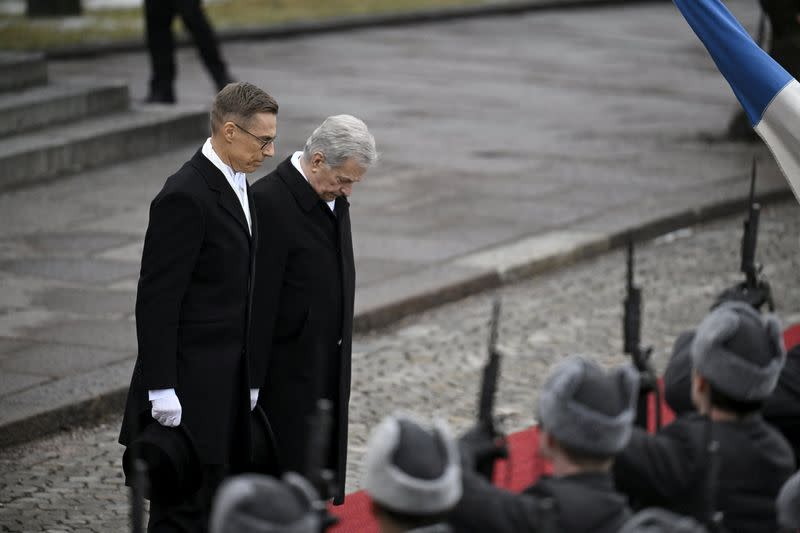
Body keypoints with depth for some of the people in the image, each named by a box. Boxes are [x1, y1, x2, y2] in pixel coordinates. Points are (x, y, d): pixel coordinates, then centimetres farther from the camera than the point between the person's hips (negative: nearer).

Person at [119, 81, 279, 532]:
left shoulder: (240, 189, 13)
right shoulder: (185, 197, -17)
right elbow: (157, 299, -18)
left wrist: (250, 377, 18)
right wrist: (162, 389, -20)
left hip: (227, 384, 9)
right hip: (190, 387, -9)